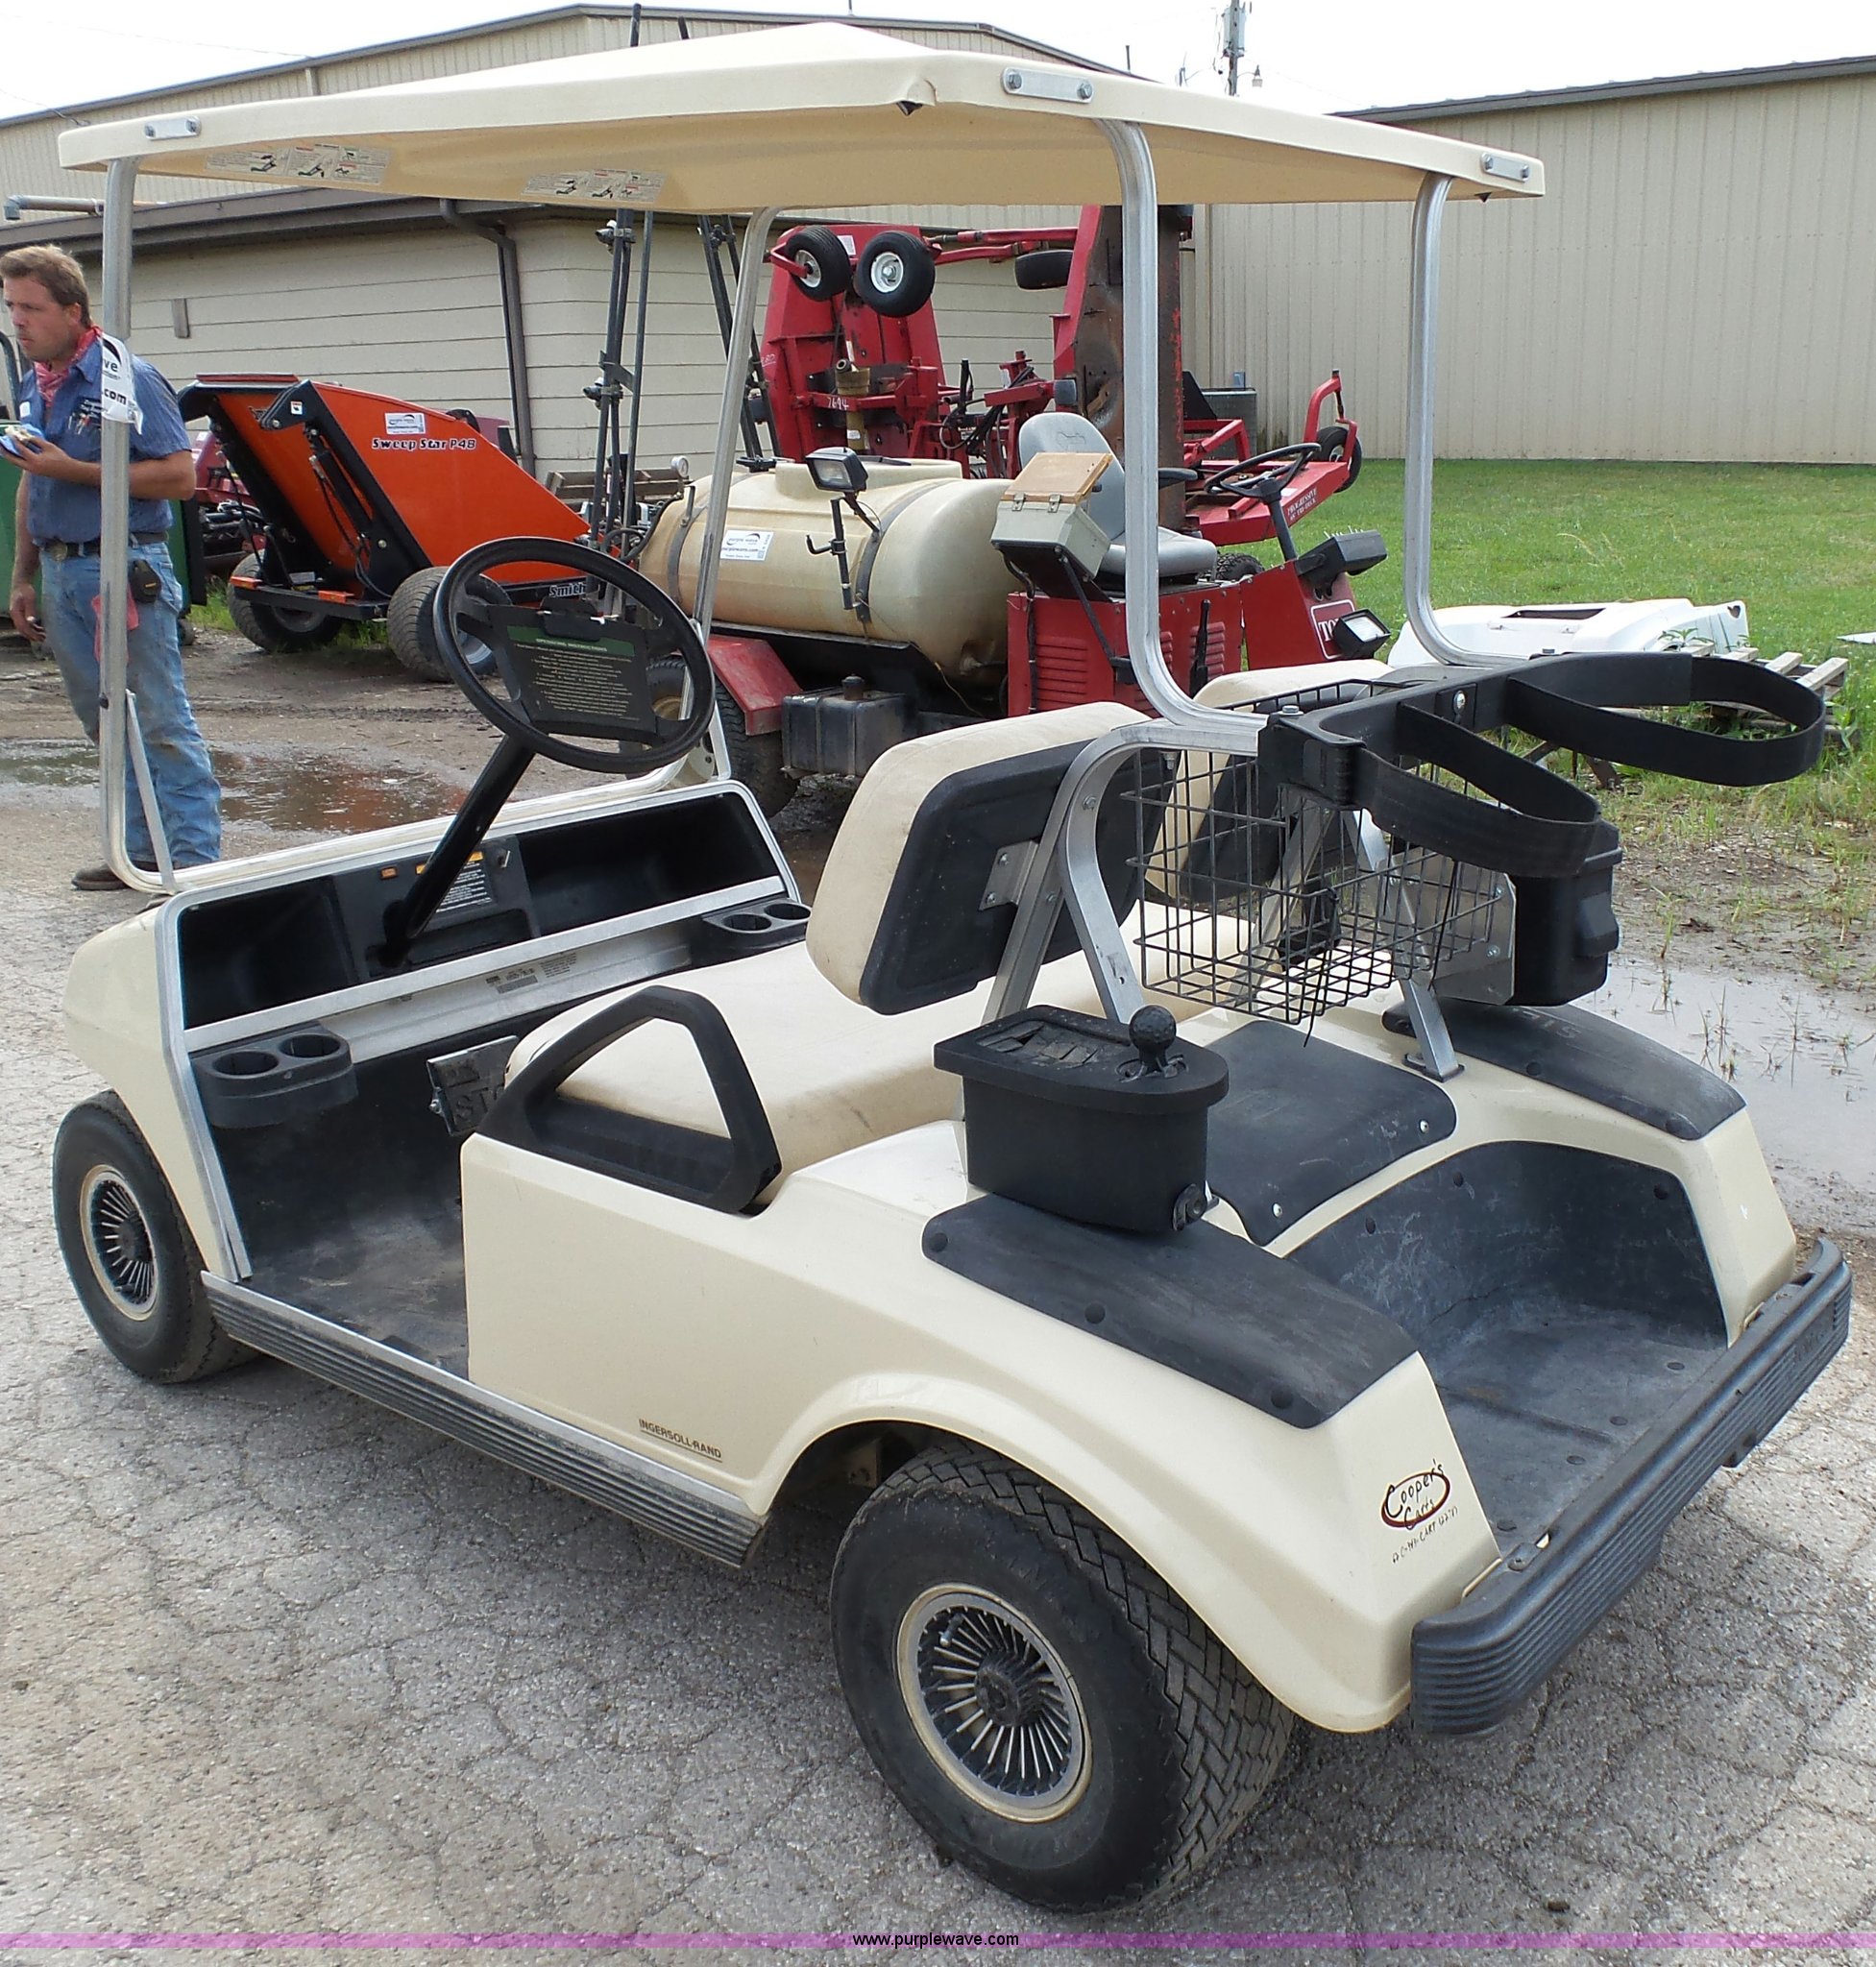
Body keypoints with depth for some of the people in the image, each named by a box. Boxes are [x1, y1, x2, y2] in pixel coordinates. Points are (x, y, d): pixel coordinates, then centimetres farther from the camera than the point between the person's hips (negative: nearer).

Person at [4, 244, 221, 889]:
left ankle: (197, 863, -3)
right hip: (61, 574, 8)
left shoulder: (127, 378, -10)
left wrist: (75, 470, -19)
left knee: (161, 727, -5)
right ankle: (144, 853, 19)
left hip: (124, 570, -8)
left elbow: (179, 477, -16)